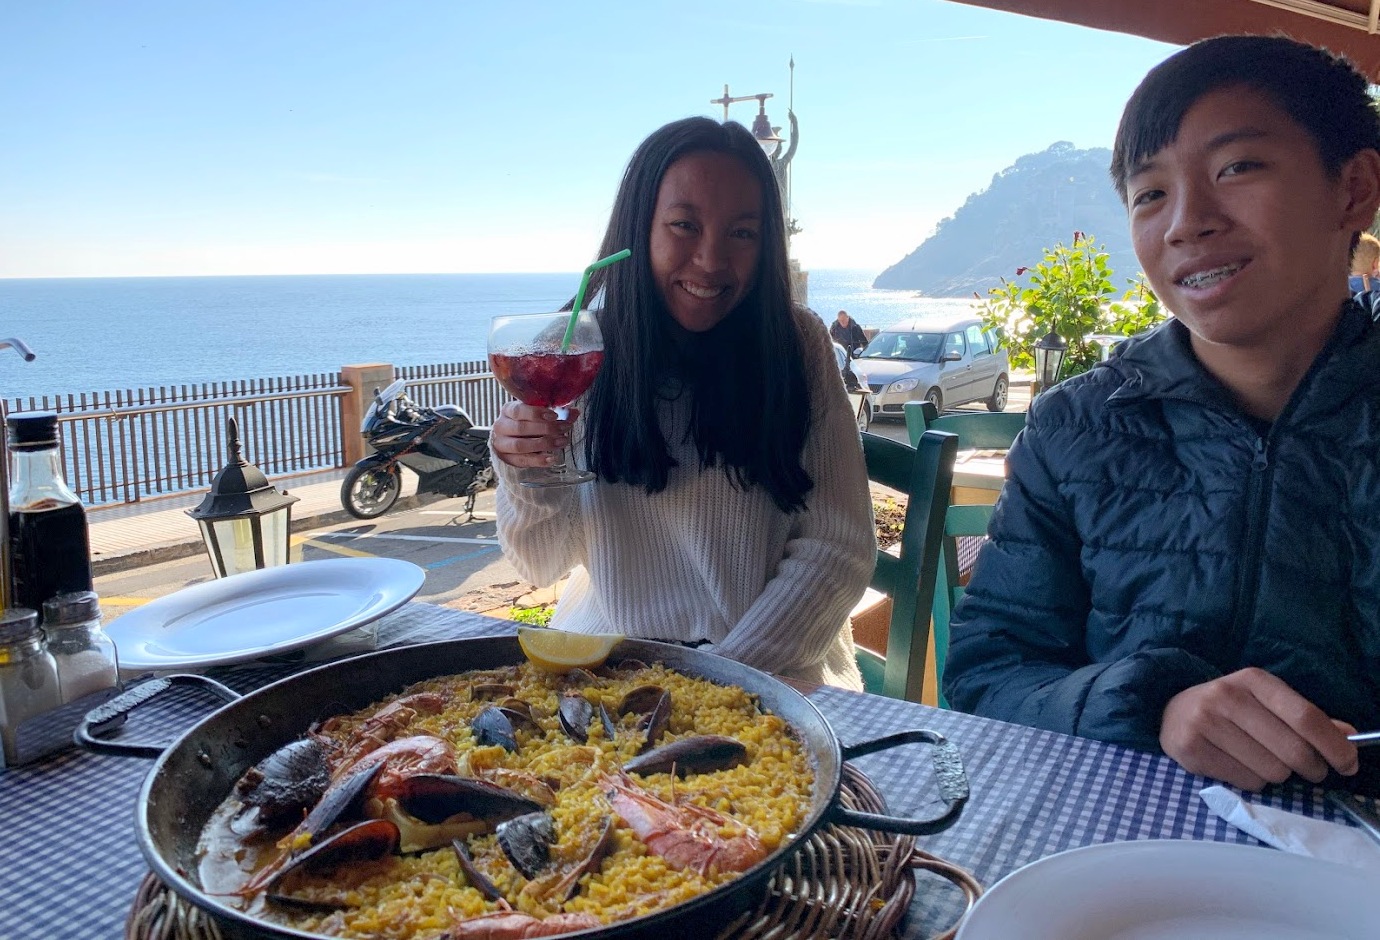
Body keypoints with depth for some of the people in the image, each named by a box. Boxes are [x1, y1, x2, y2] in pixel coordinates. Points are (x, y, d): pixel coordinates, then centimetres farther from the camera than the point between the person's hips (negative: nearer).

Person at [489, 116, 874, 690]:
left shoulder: (796, 343, -4)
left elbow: (837, 550, -7)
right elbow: (542, 565, 2)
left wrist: (728, 670, -17)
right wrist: (526, 473, -18)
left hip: (770, 673, -2)